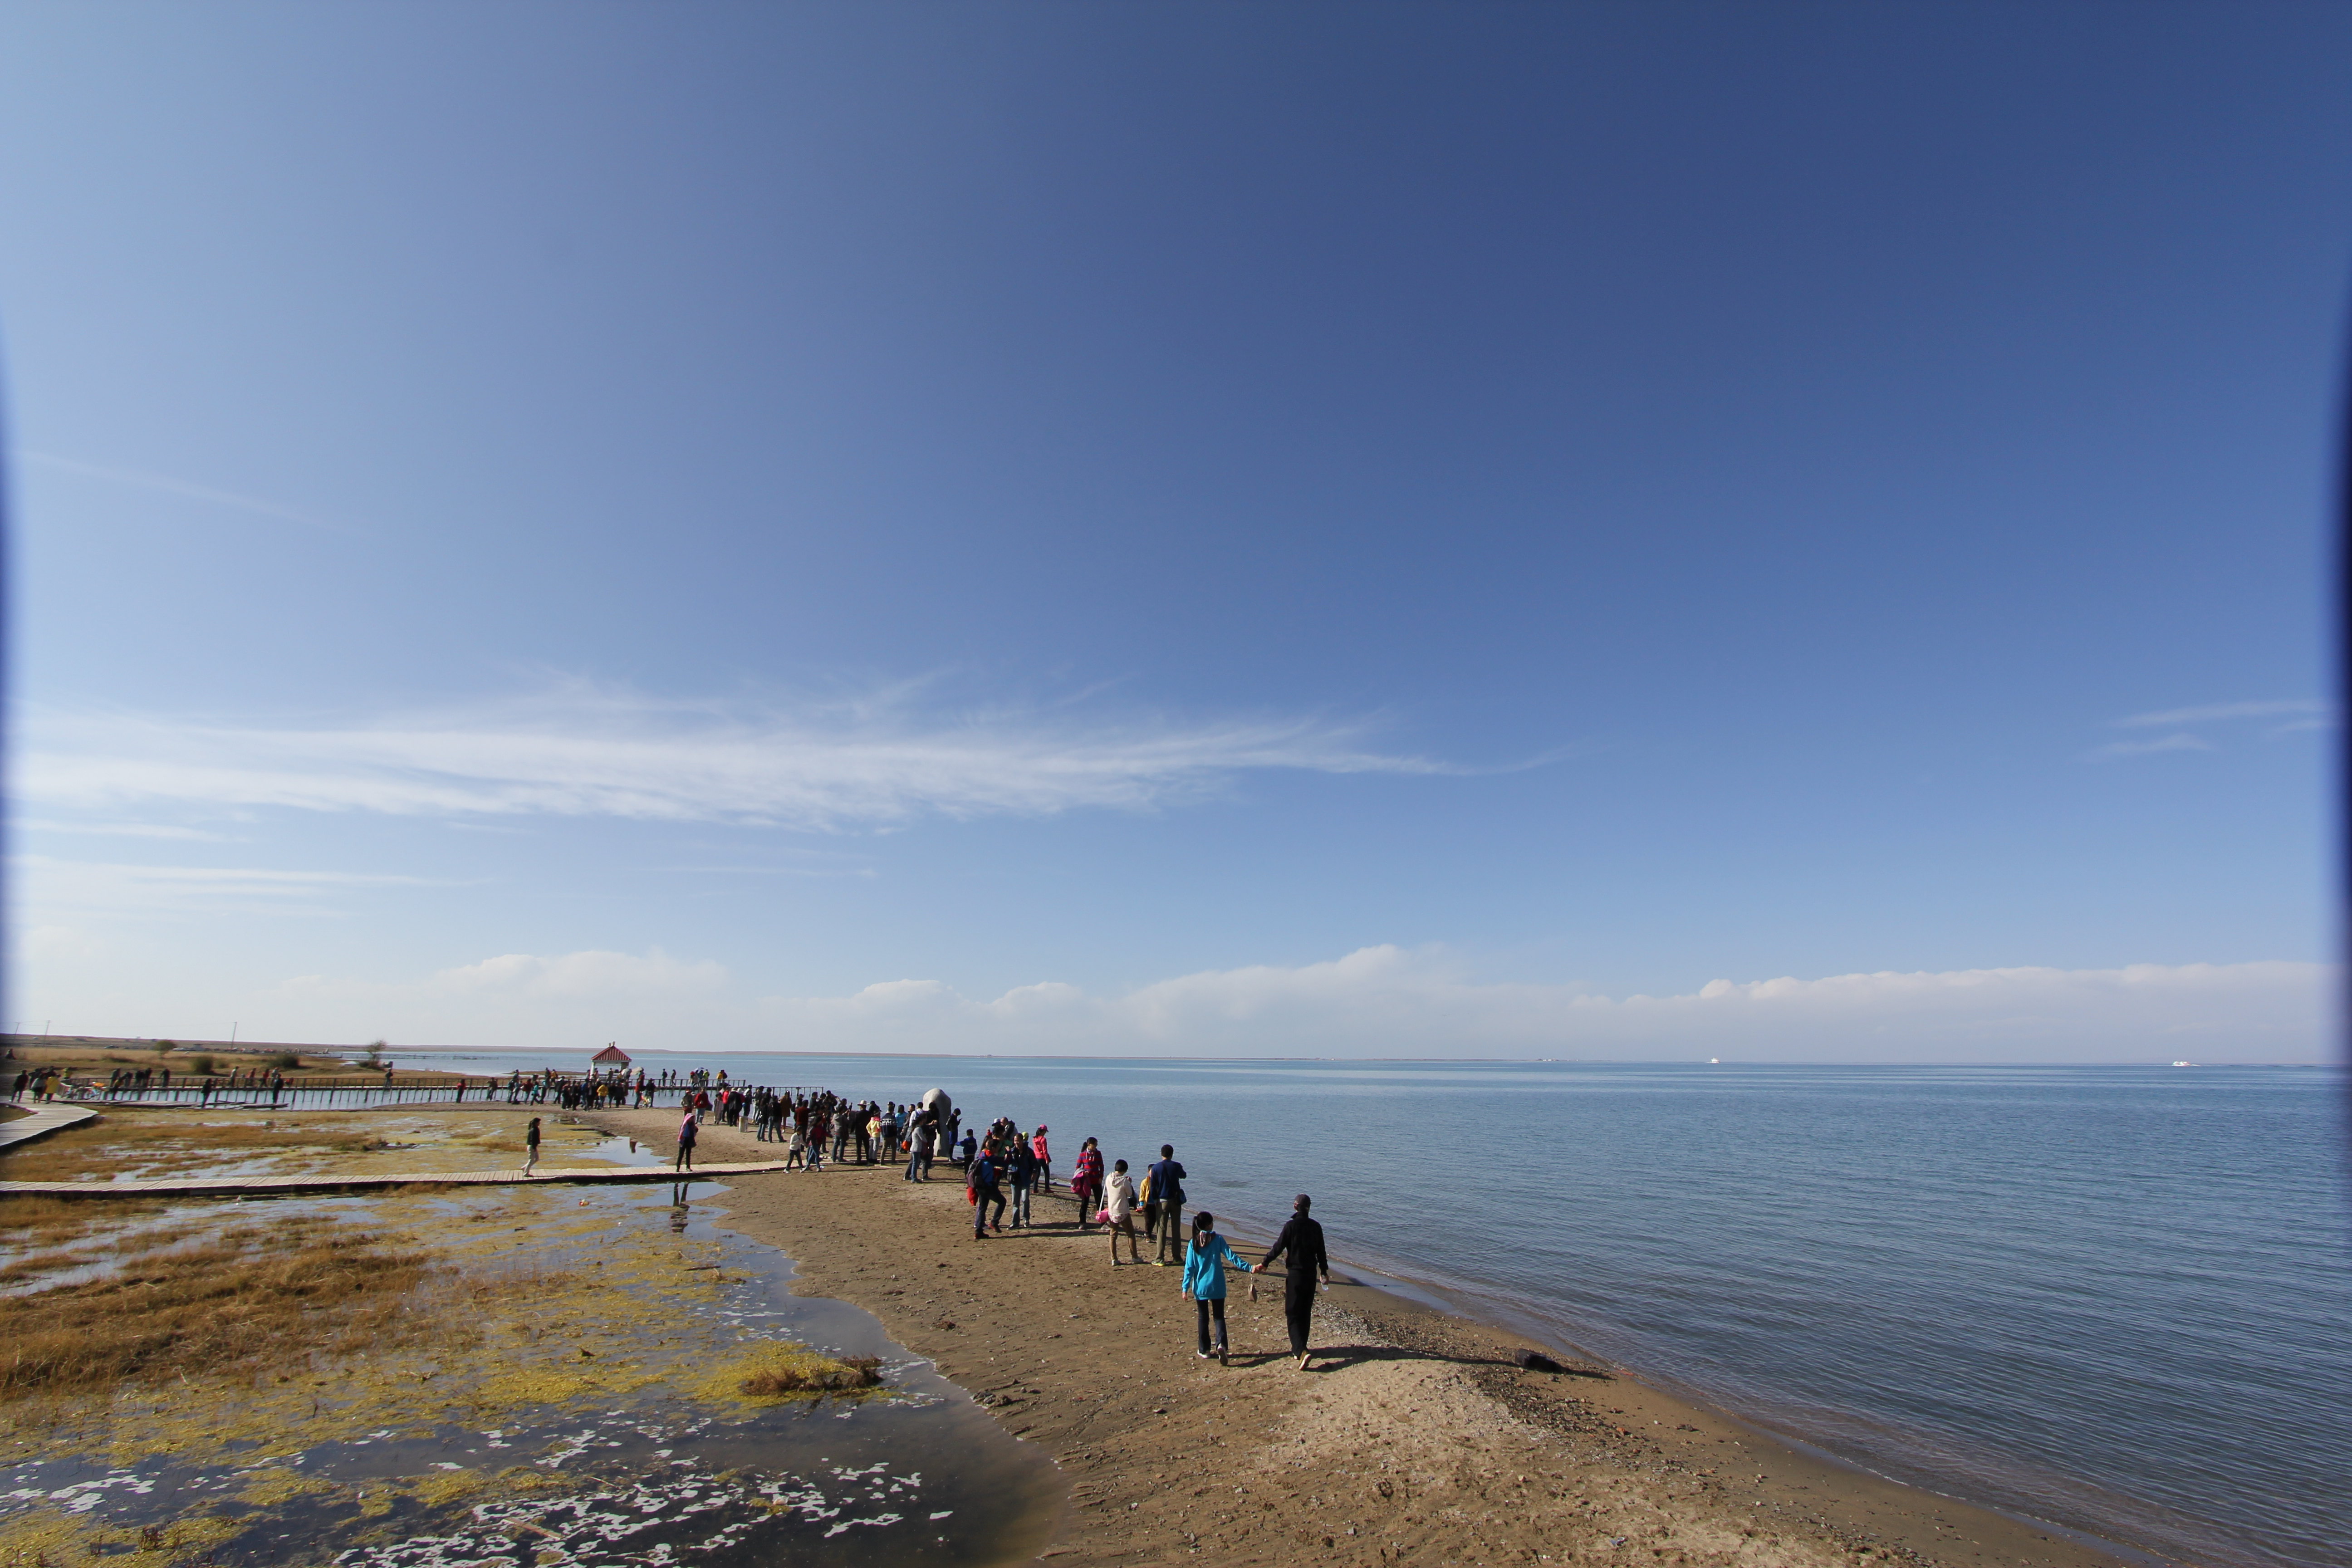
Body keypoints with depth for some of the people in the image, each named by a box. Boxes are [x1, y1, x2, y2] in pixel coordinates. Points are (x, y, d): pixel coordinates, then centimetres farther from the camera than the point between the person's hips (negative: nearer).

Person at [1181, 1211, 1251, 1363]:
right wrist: (1249, 1268, -10)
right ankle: (1221, 1344, -14)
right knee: (1219, 1317, 9)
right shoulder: (1217, 1239, -8)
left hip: (1200, 1288, 1)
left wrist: (1185, 1287, 0)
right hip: (1217, 1287, -1)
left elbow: (1189, 1267, -5)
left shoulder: (1193, 1243, -5)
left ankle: (1204, 1350, 18)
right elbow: (1231, 1257, -12)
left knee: (1203, 1318, 15)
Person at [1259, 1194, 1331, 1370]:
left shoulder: (1291, 1226, -11)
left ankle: (1301, 1351, -18)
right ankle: (1299, 1348, 25)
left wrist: (1265, 1263, 3)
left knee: (1294, 1314, -3)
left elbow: (1278, 1247, -9)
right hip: (1311, 1274, 5)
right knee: (1305, 1313, 16)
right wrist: (1325, 1271, 22)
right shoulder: (1315, 1227, 2)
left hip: (1295, 1274, -4)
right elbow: (1321, 1252, 9)